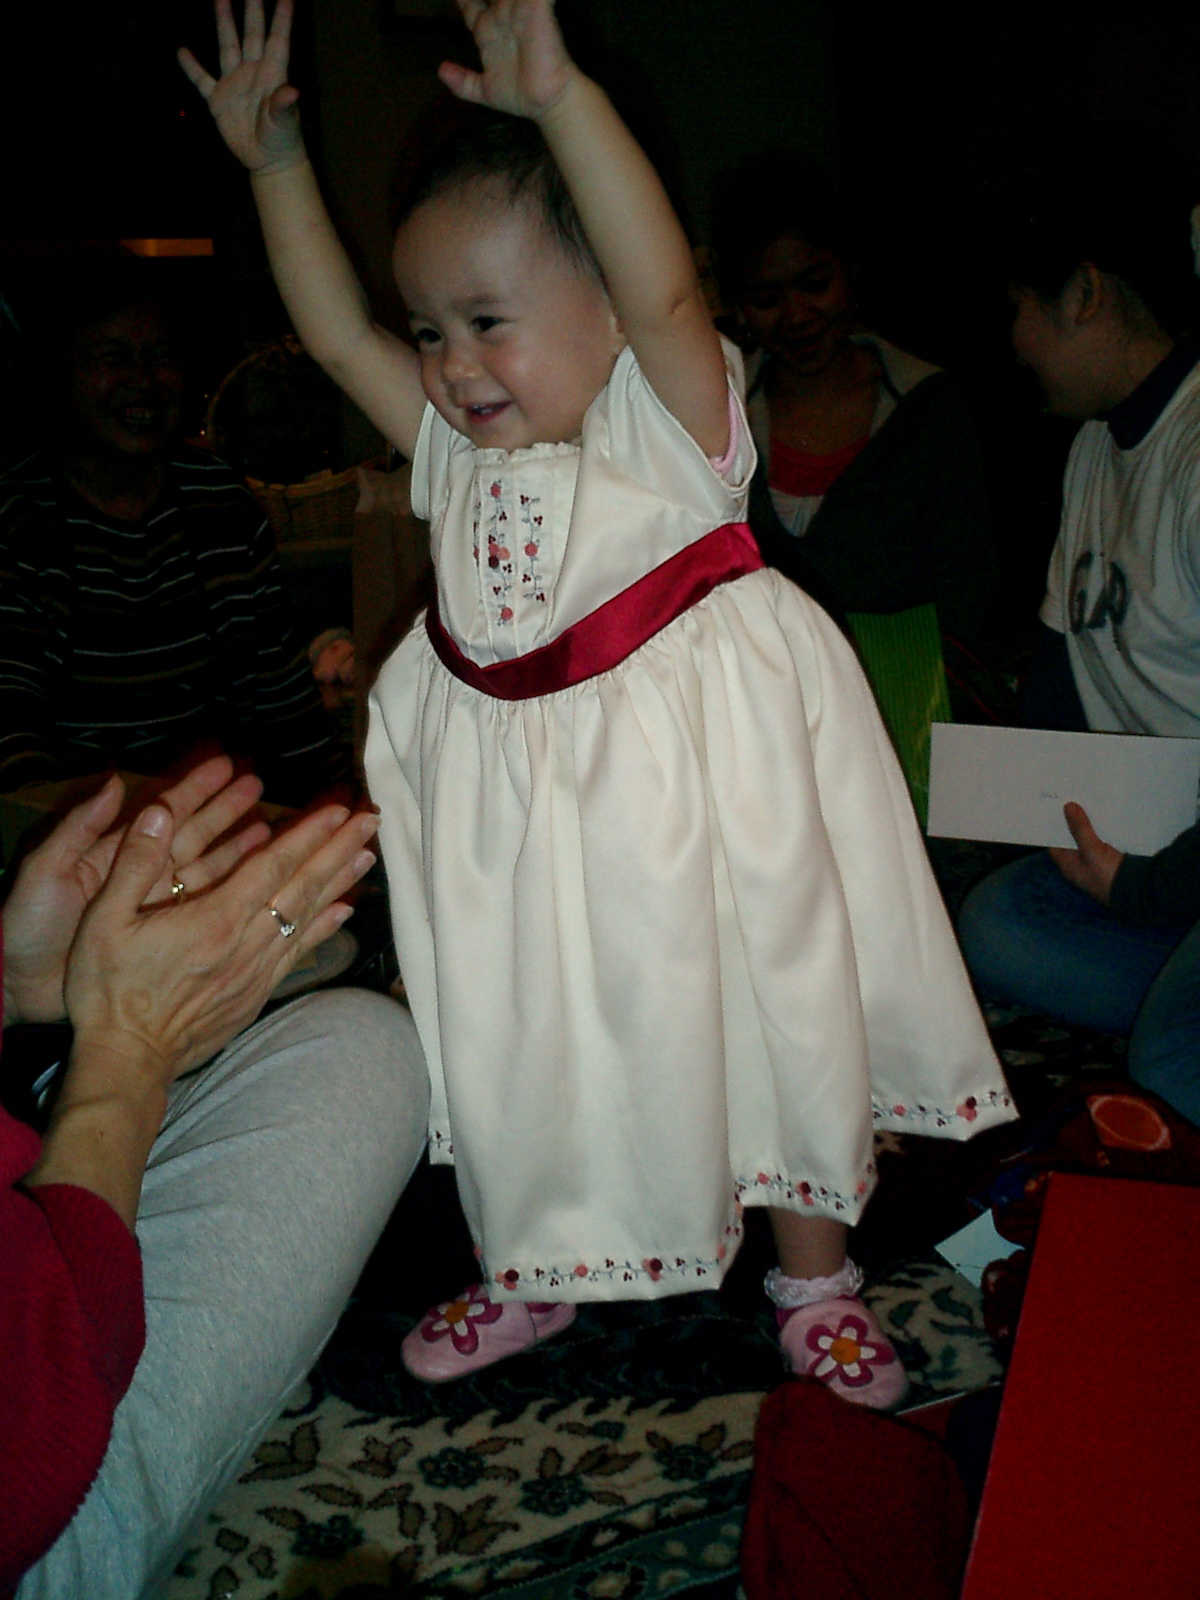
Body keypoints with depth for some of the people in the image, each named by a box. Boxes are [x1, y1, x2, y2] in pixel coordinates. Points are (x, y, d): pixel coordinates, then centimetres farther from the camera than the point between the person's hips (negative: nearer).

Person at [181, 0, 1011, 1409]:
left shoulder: (668, 421, -10)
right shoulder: (456, 453, 7)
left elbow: (664, 291, -29)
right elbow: (336, 331, 11)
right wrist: (273, 155, 7)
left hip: (694, 790, -5)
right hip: (520, 807, 5)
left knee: (774, 1019, 8)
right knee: (515, 1041, 14)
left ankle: (815, 1269, 32)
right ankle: (533, 1270, 38)